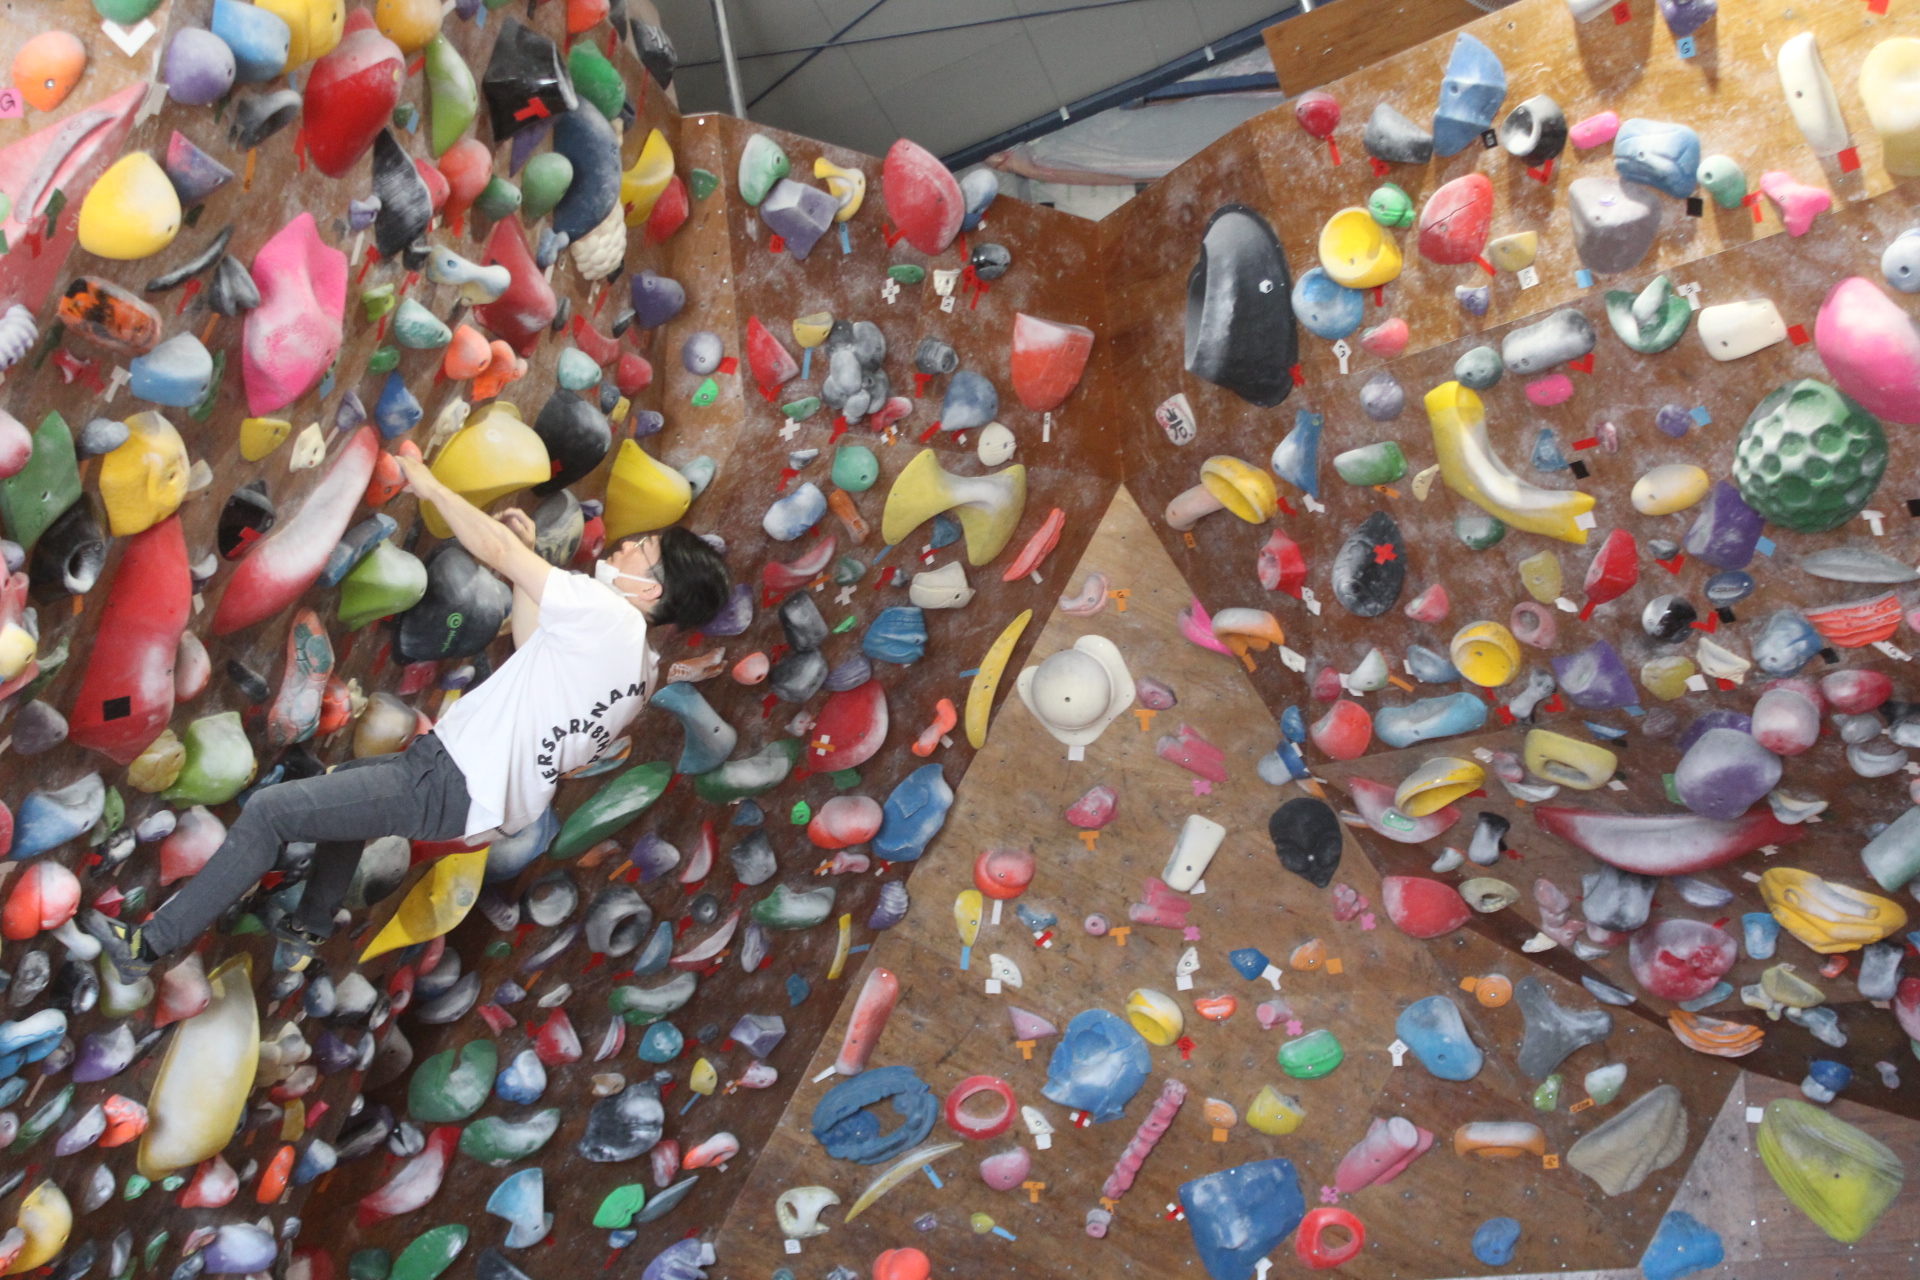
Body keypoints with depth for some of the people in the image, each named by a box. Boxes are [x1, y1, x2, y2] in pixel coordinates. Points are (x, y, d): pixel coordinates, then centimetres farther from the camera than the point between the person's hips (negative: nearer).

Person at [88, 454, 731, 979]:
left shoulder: (605, 614, -18)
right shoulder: (641, 663, 8)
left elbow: (495, 550, -12)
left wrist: (428, 484, 0)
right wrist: (529, 559, 14)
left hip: (449, 786, -10)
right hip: (493, 797, 10)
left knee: (268, 810, -7)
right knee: (346, 780, 35)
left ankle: (150, 945, 3)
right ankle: (309, 932, 39)